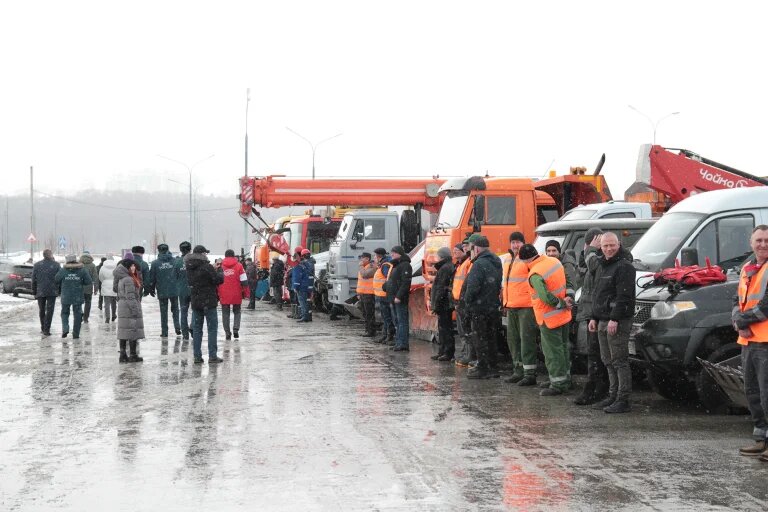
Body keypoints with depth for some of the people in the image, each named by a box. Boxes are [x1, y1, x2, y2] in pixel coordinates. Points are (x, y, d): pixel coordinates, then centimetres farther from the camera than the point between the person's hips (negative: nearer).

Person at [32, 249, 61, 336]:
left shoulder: (37, 265, 3)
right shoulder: (56, 265, -3)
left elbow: (34, 280, 4)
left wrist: (34, 292, 11)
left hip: (40, 292, 2)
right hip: (52, 292, -2)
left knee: (42, 311, 15)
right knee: (49, 311, -1)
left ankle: (43, 328, 22)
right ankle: (46, 330, -7)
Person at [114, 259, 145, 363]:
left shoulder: (122, 279, 13)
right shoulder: (129, 280, -16)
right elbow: (130, 296, -20)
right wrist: (135, 310, -18)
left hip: (122, 307, 10)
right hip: (130, 307, -10)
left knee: (123, 332, 10)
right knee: (133, 331, -4)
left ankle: (123, 355, 11)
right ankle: (133, 355, -1)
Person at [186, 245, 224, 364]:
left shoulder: (190, 268, 6)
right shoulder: (206, 266, -14)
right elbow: (219, 280, -14)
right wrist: (220, 272, 7)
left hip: (195, 302, 6)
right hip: (209, 302, -6)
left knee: (196, 329, 9)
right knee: (212, 328, 1)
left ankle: (197, 356, 8)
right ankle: (212, 356, -1)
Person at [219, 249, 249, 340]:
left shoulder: (220, 266, 2)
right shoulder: (238, 266, -1)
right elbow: (244, 281, -3)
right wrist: (246, 292, 5)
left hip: (224, 295, 0)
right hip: (236, 295, 0)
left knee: (225, 314, 8)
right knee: (237, 312, 14)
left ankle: (227, 333, 6)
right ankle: (236, 329, -5)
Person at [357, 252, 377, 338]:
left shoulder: (371, 267, -12)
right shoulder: (364, 267, 18)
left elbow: (364, 275, -27)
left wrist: (361, 266, -14)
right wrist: (359, 293, 22)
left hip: (368, 294, -10)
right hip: (363, 293, 10)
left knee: (369, 313, -8)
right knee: (364, 312, 14)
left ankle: (371, 331, -6)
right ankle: (368, 329, 21)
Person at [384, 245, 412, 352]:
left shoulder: (405, 265, -12)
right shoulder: (396, 265, 21)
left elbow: (405, 283, -20)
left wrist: (398, 296, -24)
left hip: (400, 299, -11)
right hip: (394, 298, 11)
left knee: (402, 321, -10)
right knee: (397, 322, 13)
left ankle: (403, 344, -12)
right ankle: (398, 343, 18)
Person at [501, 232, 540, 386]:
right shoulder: (506, 259, 17)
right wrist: (504, 298, 25)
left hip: (526, 306, -9)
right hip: (511, 306, 9)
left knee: (527, 339, -8)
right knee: (513, 339, 13)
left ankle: (530, 373, -7)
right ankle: (519, 371, 22)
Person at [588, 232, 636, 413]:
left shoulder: (624, 266, -12)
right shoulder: (602, 266, 19)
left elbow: (624, 295, -19)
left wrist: (615, 319, -23)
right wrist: (594, 317, 20)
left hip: (617, 321, -10)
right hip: (603, 321, 10)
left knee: (620, 361, -8)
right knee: (609, 362, 13)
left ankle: (623, 400, -6)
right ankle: (613, 396, 20)